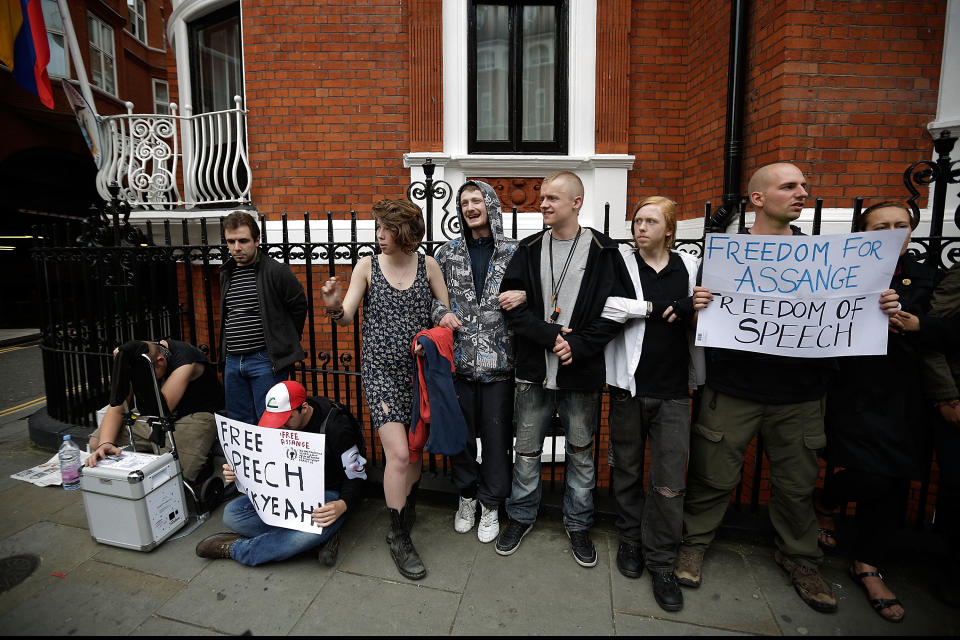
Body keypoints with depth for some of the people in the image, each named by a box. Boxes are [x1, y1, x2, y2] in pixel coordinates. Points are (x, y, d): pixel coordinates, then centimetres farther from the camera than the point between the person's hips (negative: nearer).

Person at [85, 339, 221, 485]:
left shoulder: (185, 360, -27)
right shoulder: (134, 363, -8)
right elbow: (116, 408, -8)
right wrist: (105, 443, -24)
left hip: (197, 415, -7)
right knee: (96, 441, -4)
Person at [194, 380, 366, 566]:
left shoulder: (336, 427, -21)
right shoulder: (279, 425, -2)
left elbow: (356, 478, -16)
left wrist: (342, 505, -38)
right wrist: (238, 473, -10)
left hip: (329, 495, -6)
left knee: (312, 533, -38)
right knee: (231, 513, -13)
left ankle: (236, 549, -11)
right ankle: (322, 535, -19)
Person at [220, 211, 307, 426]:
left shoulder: (276, 272, -11)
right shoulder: (226, 273, 11)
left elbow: (299, 306, -5)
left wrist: (284, 343, 1)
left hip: (266, 360, -7)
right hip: (232, 362, 7)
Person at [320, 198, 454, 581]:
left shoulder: (427, 265, 4)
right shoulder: (367, 266, 1)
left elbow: (448, 312, 8)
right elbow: (346, 318, -3)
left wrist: (445, 318, -13)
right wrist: (333, 306, -23)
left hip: (420, 369, 2)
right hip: (381, 371, -2)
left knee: (415, 450, 13)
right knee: (398, 454, -7)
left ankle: (404, 509, 40)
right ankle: (399, 536, 13)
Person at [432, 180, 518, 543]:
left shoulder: (514, 252, 1)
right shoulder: (447, 253, 7)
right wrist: (442, 315, -7)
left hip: (498, 361, -2)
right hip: (458, 360, 2)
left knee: (497, 435, 8)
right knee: (460, 433, 13)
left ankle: (490, 506, 29)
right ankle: (467, 497, 37)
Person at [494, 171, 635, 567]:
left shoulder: (603, 251, -1)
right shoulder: (529, 249, 5)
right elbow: (511, 303, -3)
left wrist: (578, 345, -16)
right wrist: (550, 334, -15)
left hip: (582, 372, -1)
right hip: (534, 370, 2)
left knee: (581, 452, 13)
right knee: (526, 450, 12)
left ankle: (578, 524, 34)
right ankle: (521, 516, 34)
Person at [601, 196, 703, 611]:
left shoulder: (689, 266, 8)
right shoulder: (620, 261, -1)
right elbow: (601, 304, -19)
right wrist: (654, 308, -14)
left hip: (673, 389, 1)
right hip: (629, 385, -1)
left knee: (670, 482, 2)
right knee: (627, 471, 13)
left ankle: (661, 562, 21)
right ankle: (630, 541, 35)